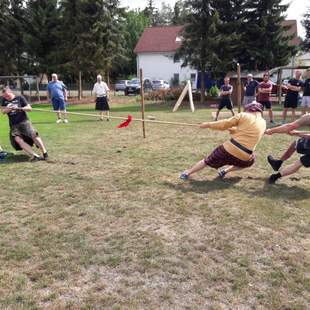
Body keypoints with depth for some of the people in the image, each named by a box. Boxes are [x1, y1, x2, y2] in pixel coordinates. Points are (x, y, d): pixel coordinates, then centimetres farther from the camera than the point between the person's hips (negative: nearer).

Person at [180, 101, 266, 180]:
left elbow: (224, 123, 0)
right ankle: (226, 171, 24)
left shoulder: (243, 115, -1)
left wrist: (208, 124, 11)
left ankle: (187, 173, 22)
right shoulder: (263, 123, 12)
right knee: (250, 161, 37)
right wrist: (232, 129, 28)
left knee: (208, 161, 18)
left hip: (230, 149, -2)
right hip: (244, 156, 2)